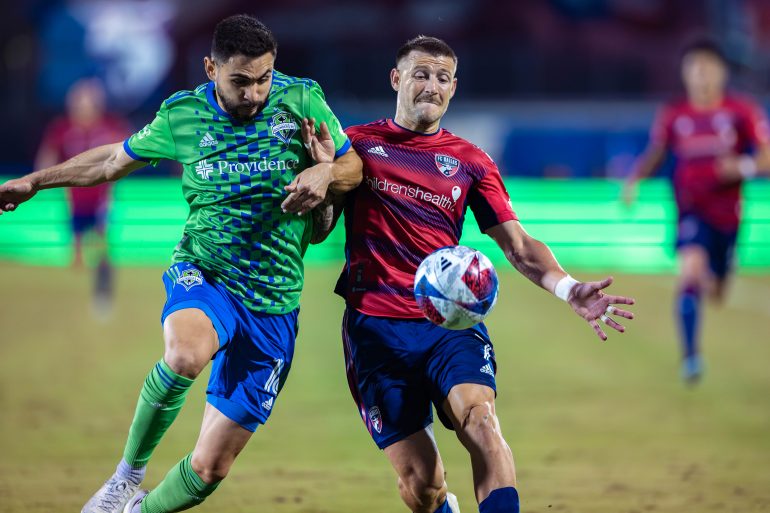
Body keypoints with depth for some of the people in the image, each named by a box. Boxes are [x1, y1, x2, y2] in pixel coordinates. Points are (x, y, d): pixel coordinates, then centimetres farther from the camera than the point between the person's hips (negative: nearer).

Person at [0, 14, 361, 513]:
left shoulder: (302, 100, -2)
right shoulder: (182, 115, 1)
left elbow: (354, 164, 7)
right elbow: (117, 158, 18)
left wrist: (327, 172, -16)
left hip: (272, 304, 1)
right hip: (202, 274, -1)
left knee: (209, 468, -1)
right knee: (187, 354, -39)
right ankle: (130, 473, -17)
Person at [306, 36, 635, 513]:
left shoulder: (470, 163, 12)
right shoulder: (357, 145, 8)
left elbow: (518, 245, 9)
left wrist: (568, 289, -10)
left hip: (450, 321, 1)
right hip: (375, 326, -1)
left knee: (481, 421, -30)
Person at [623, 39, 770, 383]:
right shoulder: (673, 115, 0)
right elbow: (654, 155, 12)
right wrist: (633, 180, -6)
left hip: (727, 214, 1)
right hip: (691, 210, -1)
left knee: (716, 289, 14)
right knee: (690, 270, -26)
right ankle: (691, 356, -18)